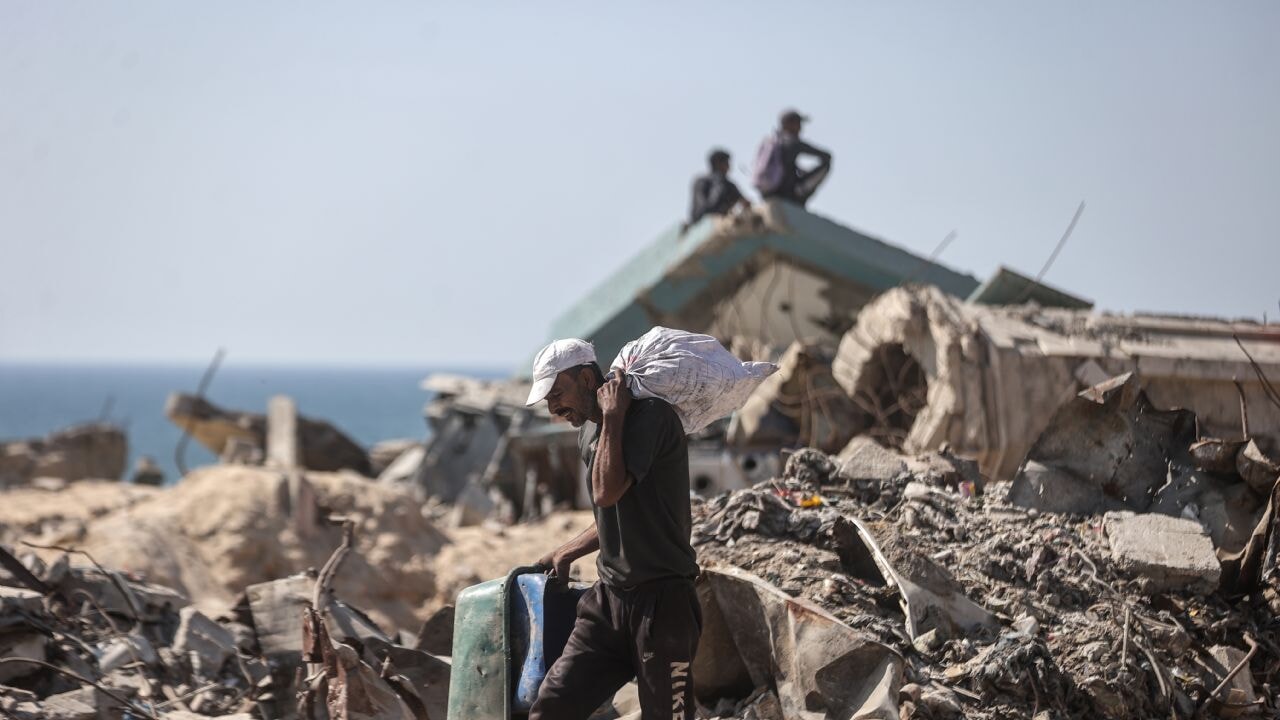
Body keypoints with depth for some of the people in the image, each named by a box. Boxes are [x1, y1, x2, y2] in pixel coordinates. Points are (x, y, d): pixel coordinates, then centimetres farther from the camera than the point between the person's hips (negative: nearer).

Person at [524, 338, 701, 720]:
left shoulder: (651, 415, -13)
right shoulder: (589, 432, 15)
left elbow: (608, 491, -24)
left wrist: (613, 416, -16)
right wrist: (566, 554, 32)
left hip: (661, 601, -8)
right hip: (609, 599, 8)